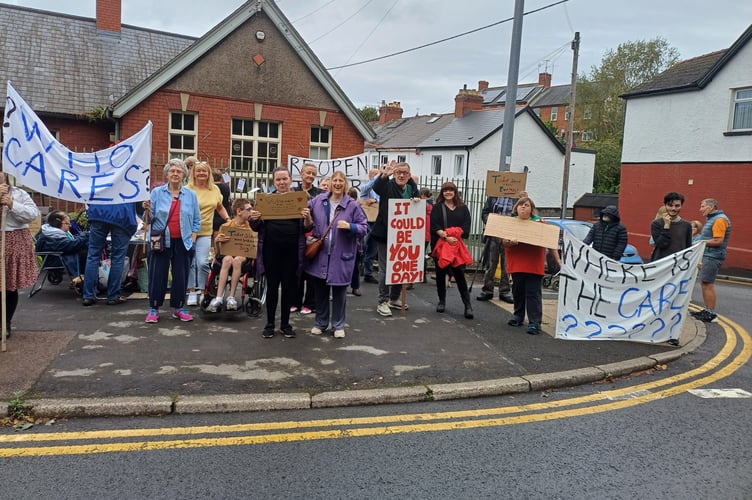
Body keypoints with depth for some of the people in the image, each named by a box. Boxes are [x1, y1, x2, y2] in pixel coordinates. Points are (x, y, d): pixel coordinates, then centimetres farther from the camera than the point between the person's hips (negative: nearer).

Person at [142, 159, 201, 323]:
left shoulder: (191, 195, 8)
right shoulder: (157, 192, 3)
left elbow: (197, 221, 9)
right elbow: (151, 218, 3)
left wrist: (193, 239, 0)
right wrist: (148, 210, -18)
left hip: (183, 242, 1)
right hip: (161, 241, -1)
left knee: (181, 275, 6)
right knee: (157, 274, 1)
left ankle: (178, 307, 18)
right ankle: (154, 308, 12)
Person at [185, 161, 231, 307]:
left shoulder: (215, 189, 9)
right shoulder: (188, 189, -4)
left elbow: (220, 207, 22)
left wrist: (228, 219, 12)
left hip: (205, 232, 2)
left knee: (202, 262, -8)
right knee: (190, 262, 2)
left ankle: (201, 291, 5)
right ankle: (192, 291, 12)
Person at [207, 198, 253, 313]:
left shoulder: (251, 226, 9)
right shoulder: (225, 226, 5)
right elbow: (218, 252, 2)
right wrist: (217, 242, -19)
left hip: (244, 256, 0)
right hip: (226, 255, 0)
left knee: (237, 260, -34)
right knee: (228, 259, -35)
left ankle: (231, 297, -29)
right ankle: (219, 298, -37)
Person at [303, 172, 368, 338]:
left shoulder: (353, 205, -5)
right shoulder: (318, 200, 2)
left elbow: (364, 227, -4)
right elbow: (308, 222, 14)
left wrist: (349, 226, -19)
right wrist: (307, 220, -8)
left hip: (341, 256, -2)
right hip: (319, 254, 3)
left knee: (339, 292, 8)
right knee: (320, 291, 13)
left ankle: (338, 325, 24)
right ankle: (320, 323, 30)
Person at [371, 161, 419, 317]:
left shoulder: (412, 189, 8)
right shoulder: (388, 185, -8)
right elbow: (376, 187, -31)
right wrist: (384, 175, -51)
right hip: (385, 234, -6)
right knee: (385, 268, -1)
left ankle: (394, 299, 28)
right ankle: (383, 302, 6)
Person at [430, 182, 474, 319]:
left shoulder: (463, 208, 9)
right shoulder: (437, 208, 5)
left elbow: (466, 226, 1)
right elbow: (434, 226, -6)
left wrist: (455, 236, -14)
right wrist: (446, 237, -19)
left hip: (457, 244, 0)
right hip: (440, 244, 0)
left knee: (459, 273, -6)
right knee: (441, 272, 7)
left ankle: (468, 305, -5)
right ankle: (442, 301, 20)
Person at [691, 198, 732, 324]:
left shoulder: (720, 219, -15)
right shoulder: (712, 219, 18)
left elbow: (718, 241, -21)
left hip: (712, 257, -10)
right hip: (707, 256, 10)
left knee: (708, 285, -7)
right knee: (704, 284, 15)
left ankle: (711, 314, -2)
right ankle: (706, 311, 23)